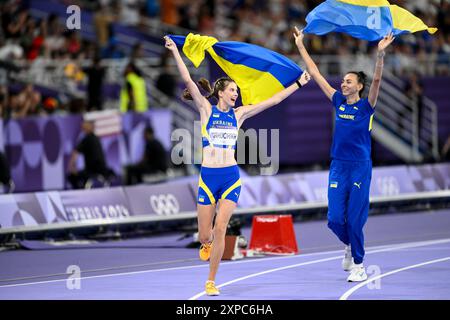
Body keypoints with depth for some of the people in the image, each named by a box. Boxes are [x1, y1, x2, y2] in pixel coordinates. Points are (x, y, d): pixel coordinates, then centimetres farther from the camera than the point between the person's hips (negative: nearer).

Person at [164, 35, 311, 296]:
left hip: (231, 177, 1)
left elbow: (273, 101, 12)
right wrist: (175, 51, -13)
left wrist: (298, 84, 12)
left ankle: (211, 282, -1)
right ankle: (208, 243, 42)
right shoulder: (206, 110, 1)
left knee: (220, 229, -11)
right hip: (208, 176, -1)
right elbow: (188, 81, -7)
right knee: (205, 235, 2)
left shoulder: (239, 114, 9)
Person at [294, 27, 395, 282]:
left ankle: (359, 266, 8)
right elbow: (316, 74, 12)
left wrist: (380, 53, -34)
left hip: (360, 168, -4)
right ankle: (350, 246, 28)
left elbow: (376, 81, -20)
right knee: (335, 219, -2)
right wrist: (301, 46, 13)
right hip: (338, 166, 4)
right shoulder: (339, 102, 8)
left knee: (354, 220, -3)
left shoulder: (366, 107, -4)